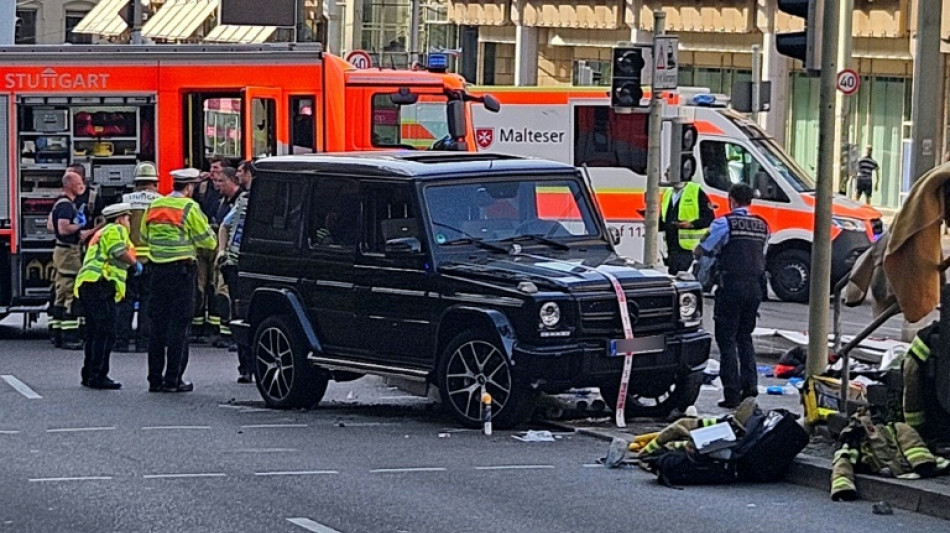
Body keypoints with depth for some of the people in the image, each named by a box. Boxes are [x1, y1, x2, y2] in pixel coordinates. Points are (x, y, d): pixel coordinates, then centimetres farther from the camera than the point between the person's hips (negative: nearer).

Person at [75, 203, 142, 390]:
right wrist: (135, 264, -2)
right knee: (106, 332, -12)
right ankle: (98, 376, -17)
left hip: (86, 284, 10)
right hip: (99, 284, -10)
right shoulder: (116, 230, -1)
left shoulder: (101, 233, 31)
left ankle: (89, 375, 19)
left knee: (94, 333, 15)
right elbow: (120, 253, -16)